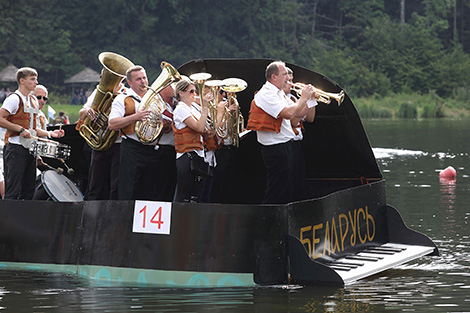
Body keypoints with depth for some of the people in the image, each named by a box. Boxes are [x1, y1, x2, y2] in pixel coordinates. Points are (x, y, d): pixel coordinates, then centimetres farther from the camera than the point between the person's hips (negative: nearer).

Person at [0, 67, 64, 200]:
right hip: (15, 148, -8)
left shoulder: (33, 101, 17)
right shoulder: (14, 99, -8)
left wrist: (50, 133, 11)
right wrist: (20, 129, -18)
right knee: (13, 191, -10)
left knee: (28, 191, 8)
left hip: (30, 148, 8)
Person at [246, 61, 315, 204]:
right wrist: (304, 98, -14)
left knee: (287, 194, 13)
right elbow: (288, 113, -26)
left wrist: (311, 99, 7)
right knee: (276, 194, -7)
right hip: (275, 148, -10)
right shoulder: (266, 94, -15)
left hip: (286, 146, 10)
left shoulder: (279, 94, 16)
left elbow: (298, 114, 21)